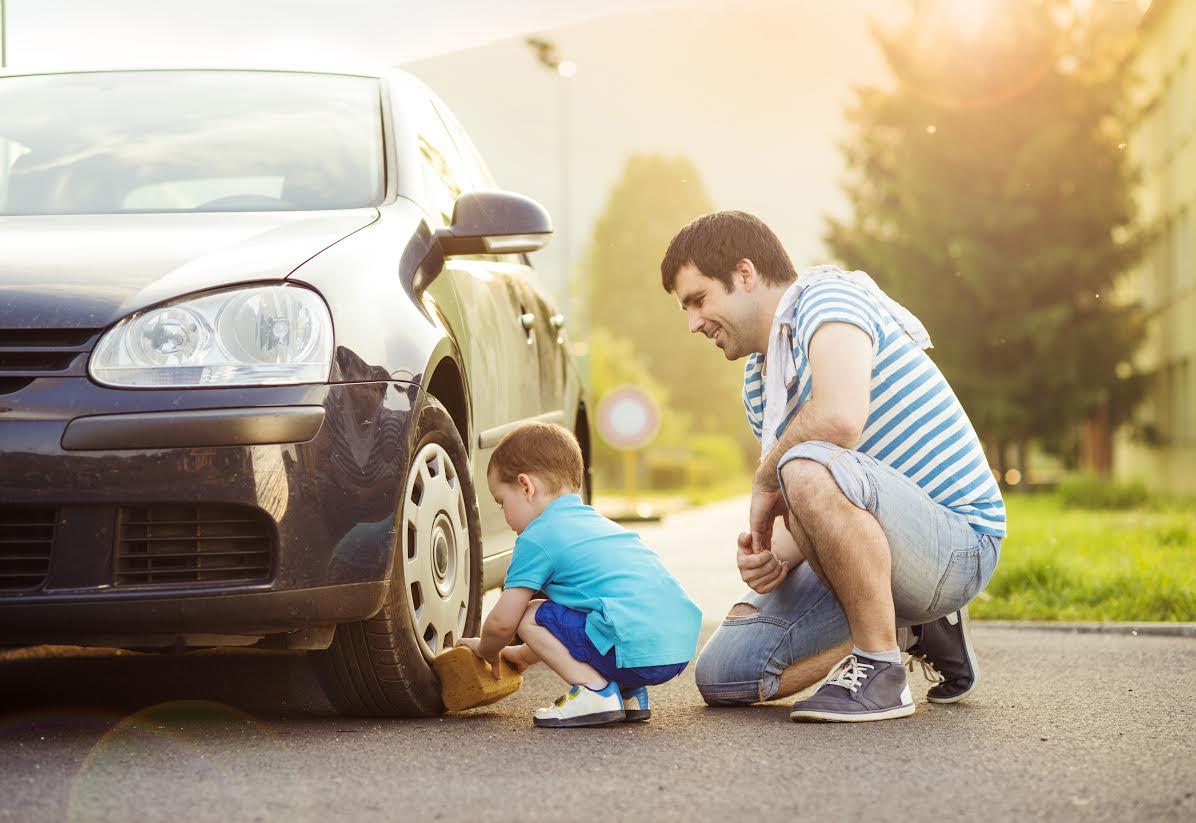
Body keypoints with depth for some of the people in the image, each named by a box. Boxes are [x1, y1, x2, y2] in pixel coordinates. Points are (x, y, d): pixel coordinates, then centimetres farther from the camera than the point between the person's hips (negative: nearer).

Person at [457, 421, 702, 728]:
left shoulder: (537, 538, 1)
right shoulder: (596, 522, 27)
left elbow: (502, 623, 3)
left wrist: (486, 649, 24)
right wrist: (527, 654, 45)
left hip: (636, 650, -9)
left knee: (530, 616, 4)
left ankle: (594, 691, -6)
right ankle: (629, 692, 16)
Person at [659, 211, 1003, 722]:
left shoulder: (828, 296, -13)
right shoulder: (758, 379, 16)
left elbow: (840, 416, -35)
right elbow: (811, 519, 15)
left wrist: (765, 482, -17)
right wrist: (777, 554, -8)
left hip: (959, 539, -10)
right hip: (881, 547, 10)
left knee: (807, 469, -38)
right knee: (722, 676, 3)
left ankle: (881, 670, -21)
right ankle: (918, 627, 14)